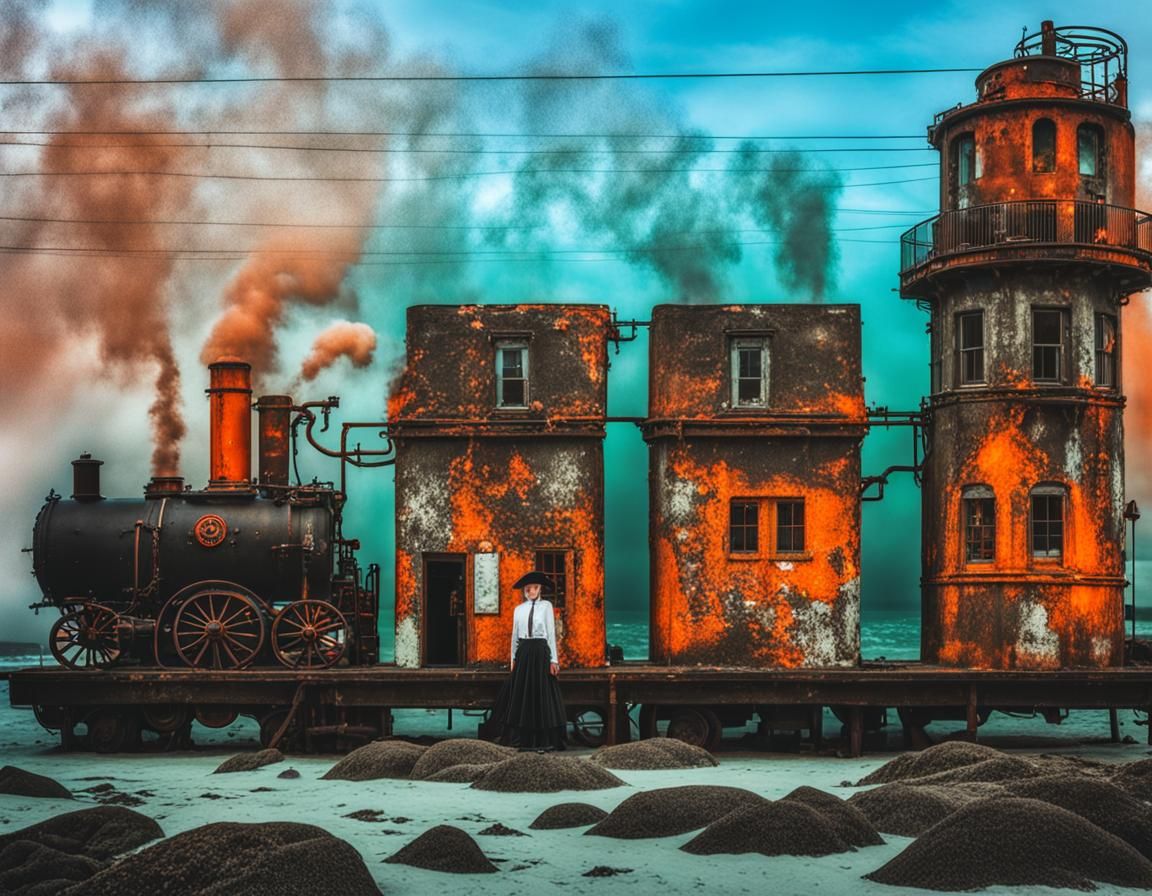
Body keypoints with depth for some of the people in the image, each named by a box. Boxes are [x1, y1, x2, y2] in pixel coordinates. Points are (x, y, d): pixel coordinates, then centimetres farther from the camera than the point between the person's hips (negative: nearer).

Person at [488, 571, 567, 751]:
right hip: (523, 653, 4)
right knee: (521, 695, 5)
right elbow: (515, 636, 13)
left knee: (541, 694, -2)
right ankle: (523, 739, 13)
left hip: (541, 651, -4)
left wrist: (553, 659, -7)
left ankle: (544, 740, 3)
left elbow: (551, 633, -3)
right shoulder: (519, 609, 9)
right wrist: (513, 659, 9)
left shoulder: (546, 606, -1)